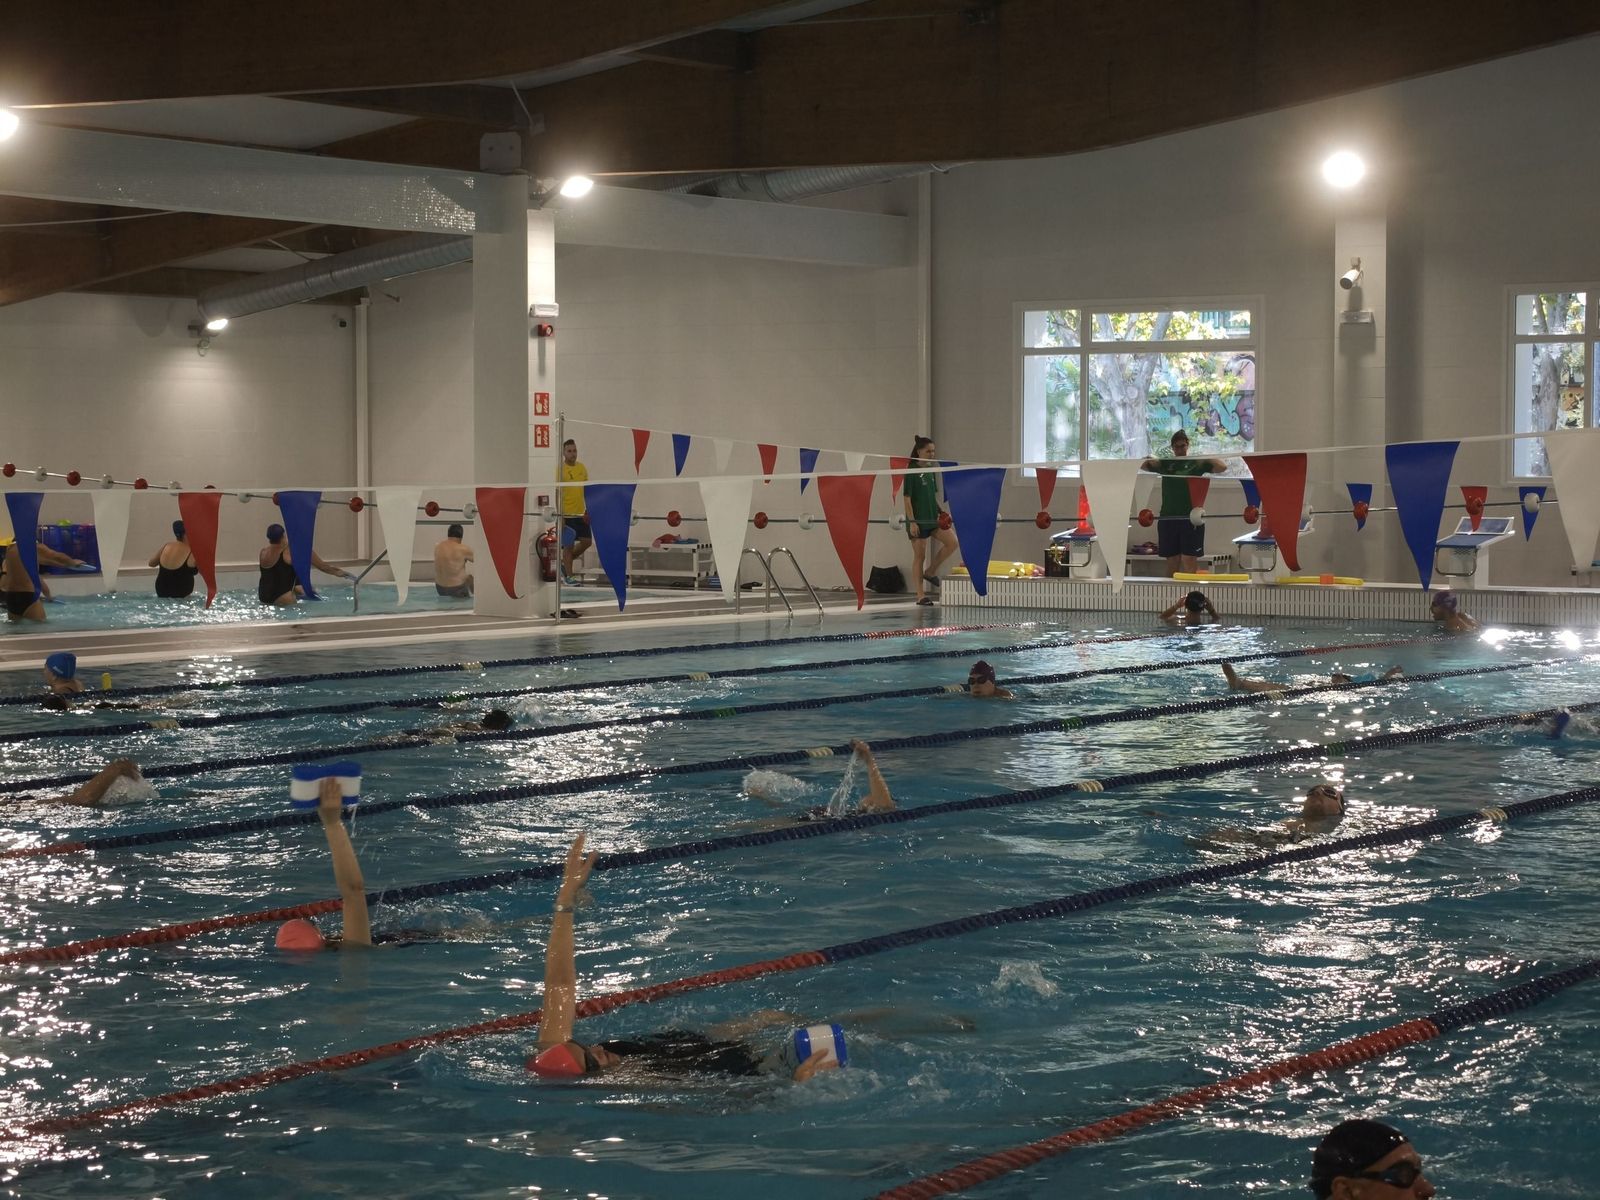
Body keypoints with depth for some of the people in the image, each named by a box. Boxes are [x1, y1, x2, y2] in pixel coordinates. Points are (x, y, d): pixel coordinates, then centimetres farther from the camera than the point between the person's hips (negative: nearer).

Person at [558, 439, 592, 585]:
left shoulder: (582, 468, 9)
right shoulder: (561, 469, -10)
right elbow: (558, 494, -12)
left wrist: (588, 510, 11)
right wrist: (560, 515, -17)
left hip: (580, 513, 6)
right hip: (567, 514, -6)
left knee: (587, 541, 8)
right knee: (569, 545, -1)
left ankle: (565, 562, 26)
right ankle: (569, 576, 8)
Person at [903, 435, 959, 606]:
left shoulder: (931, 471, 12)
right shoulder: (911, 472, -9)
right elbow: (907, 498, -12)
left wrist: (939, 513, 6)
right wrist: (911, 522, -17)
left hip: (932, 518, 7)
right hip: (918, 520, -7)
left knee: (952, 542, -8)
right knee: (919, 555, -1)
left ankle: (930, 572, 8)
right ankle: (920, 595, 6)